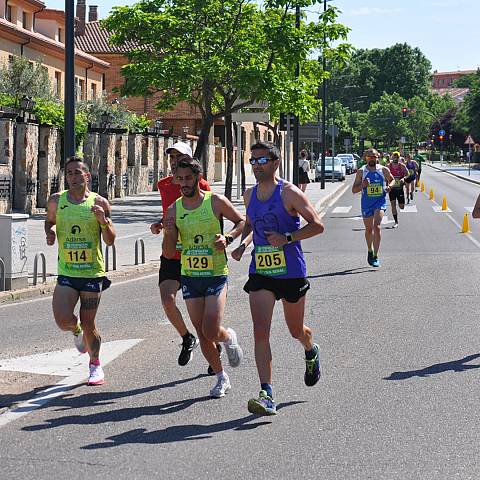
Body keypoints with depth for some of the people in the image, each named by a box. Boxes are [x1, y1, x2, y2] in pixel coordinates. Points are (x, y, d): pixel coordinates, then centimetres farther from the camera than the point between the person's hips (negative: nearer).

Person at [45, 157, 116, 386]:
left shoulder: (99, 203, -4)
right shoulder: (56, 201, 2)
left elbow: (110, 240, -4)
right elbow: (49, 221, 22)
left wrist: (103, 221, -22)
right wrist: (50, 233, 0)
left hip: (92, 272, -1)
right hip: (66, 273, 1)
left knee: (88, 325, 3)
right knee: (63, 320, -15)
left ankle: (95, 364, 27)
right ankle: (76, 330, 22)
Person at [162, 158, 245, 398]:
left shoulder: (216, 202, -6)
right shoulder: (173, 210, 2)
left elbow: (241, 221, 7)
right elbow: (168, 253, 2)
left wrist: (228, 238, -11)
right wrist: (168, 232, -17)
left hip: (216, 275, -3)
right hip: (189, 277, 4)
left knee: (211, 331, -14)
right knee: (202, 333, 6)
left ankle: (229, 337, 22)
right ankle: (221, 378, 23)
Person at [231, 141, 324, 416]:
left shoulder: (289, 193, -10)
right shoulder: (250, 195, 8)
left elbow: (317, 225, -9)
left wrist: (287, 238, -20)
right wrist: (243, 243, 6)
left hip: (291, 272, -3)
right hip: (260, 272, 4)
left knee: (296, 330, 14)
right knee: (261, 332, -12)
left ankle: (312, 352, 52)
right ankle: (267, 396, -14)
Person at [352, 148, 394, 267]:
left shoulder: (384, 170, 0)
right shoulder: (361, 172, -2)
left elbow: (392, 179, 20)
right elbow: (354, 190, -1)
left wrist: (389, 186, -3)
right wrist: (362, 185, -20)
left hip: (380, 201, -1)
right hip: (366, 203, 2)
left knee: (377, 226, -19)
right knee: (369, 229, 13)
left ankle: (375, 256, -19)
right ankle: (370, 251, 39)